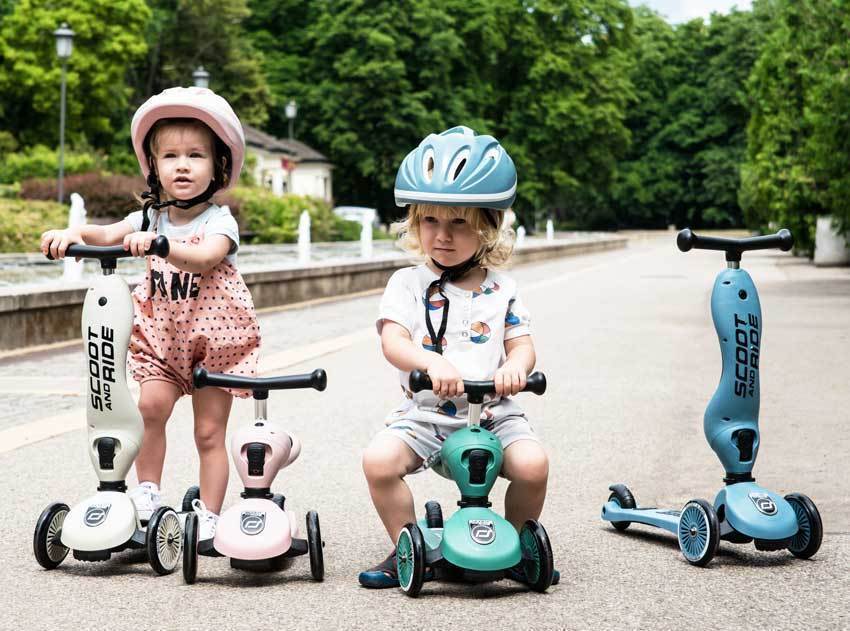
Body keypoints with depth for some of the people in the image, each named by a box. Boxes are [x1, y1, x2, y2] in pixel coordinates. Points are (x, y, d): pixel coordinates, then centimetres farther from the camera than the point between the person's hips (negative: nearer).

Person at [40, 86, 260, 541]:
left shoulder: (219, 221, -13)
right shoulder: (150, 218, 2)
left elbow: (205, 257, -34)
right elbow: (108, 234, -12)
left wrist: (159, 243, -50)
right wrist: (75, 234, -33)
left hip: (213, 340, -3)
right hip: (161, 336, 3)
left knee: (209, 432, 1)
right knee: (151, 405, -20)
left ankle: (208, 518, 11)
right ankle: (146, 494, -6)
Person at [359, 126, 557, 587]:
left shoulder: (501, 290, 7)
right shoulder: (408, 284, 1)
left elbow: (522, 344, 4)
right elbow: (393, 341, -12)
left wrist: (515, 366, -22)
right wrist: (432, 362, -33)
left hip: (492, 413, 1)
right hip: (424, 414, 0)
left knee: (532, 463, -24)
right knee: (379, 459, -25)